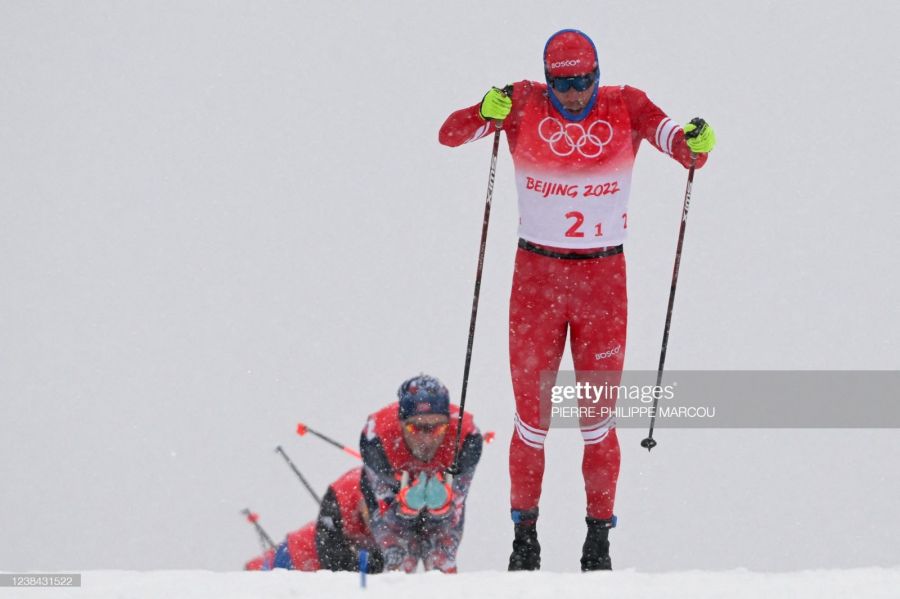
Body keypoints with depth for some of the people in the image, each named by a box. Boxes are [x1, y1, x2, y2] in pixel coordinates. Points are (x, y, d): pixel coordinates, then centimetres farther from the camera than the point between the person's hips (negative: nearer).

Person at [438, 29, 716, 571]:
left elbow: (683, 147, -6)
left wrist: (696, 144, -29)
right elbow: (451, 135, -6)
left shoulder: (625, 107, -2)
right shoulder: (525, 105, -3)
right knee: (532, 415, 3)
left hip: (604, 276, 0)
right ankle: (525, 533, 16)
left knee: (598, 418, 3)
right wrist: (487, 112, -26)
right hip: (537, 274, 0)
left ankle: (599, 540, 11)